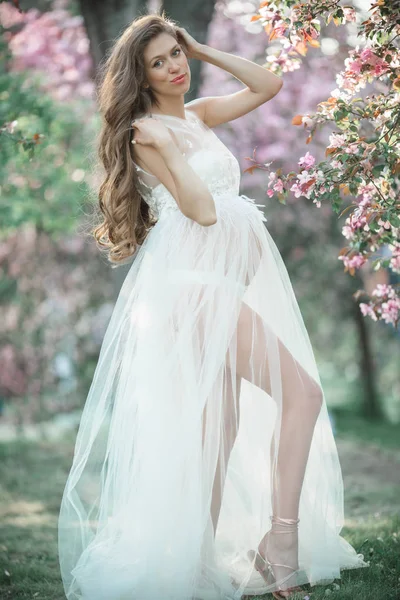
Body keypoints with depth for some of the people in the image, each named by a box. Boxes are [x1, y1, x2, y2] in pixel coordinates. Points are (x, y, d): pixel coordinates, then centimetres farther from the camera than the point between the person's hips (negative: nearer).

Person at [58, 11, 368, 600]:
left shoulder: (197, 115, 17)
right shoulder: (147, 132, -5)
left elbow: (268, 85, 17)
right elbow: (201, 209, -13)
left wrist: (203, 50, 15)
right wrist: (167, 147, -15)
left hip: (224, 278, 8)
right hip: (193, 277, -8)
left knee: (223, 423, 6)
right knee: (302, 391, -15)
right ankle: (282, 541, -14)